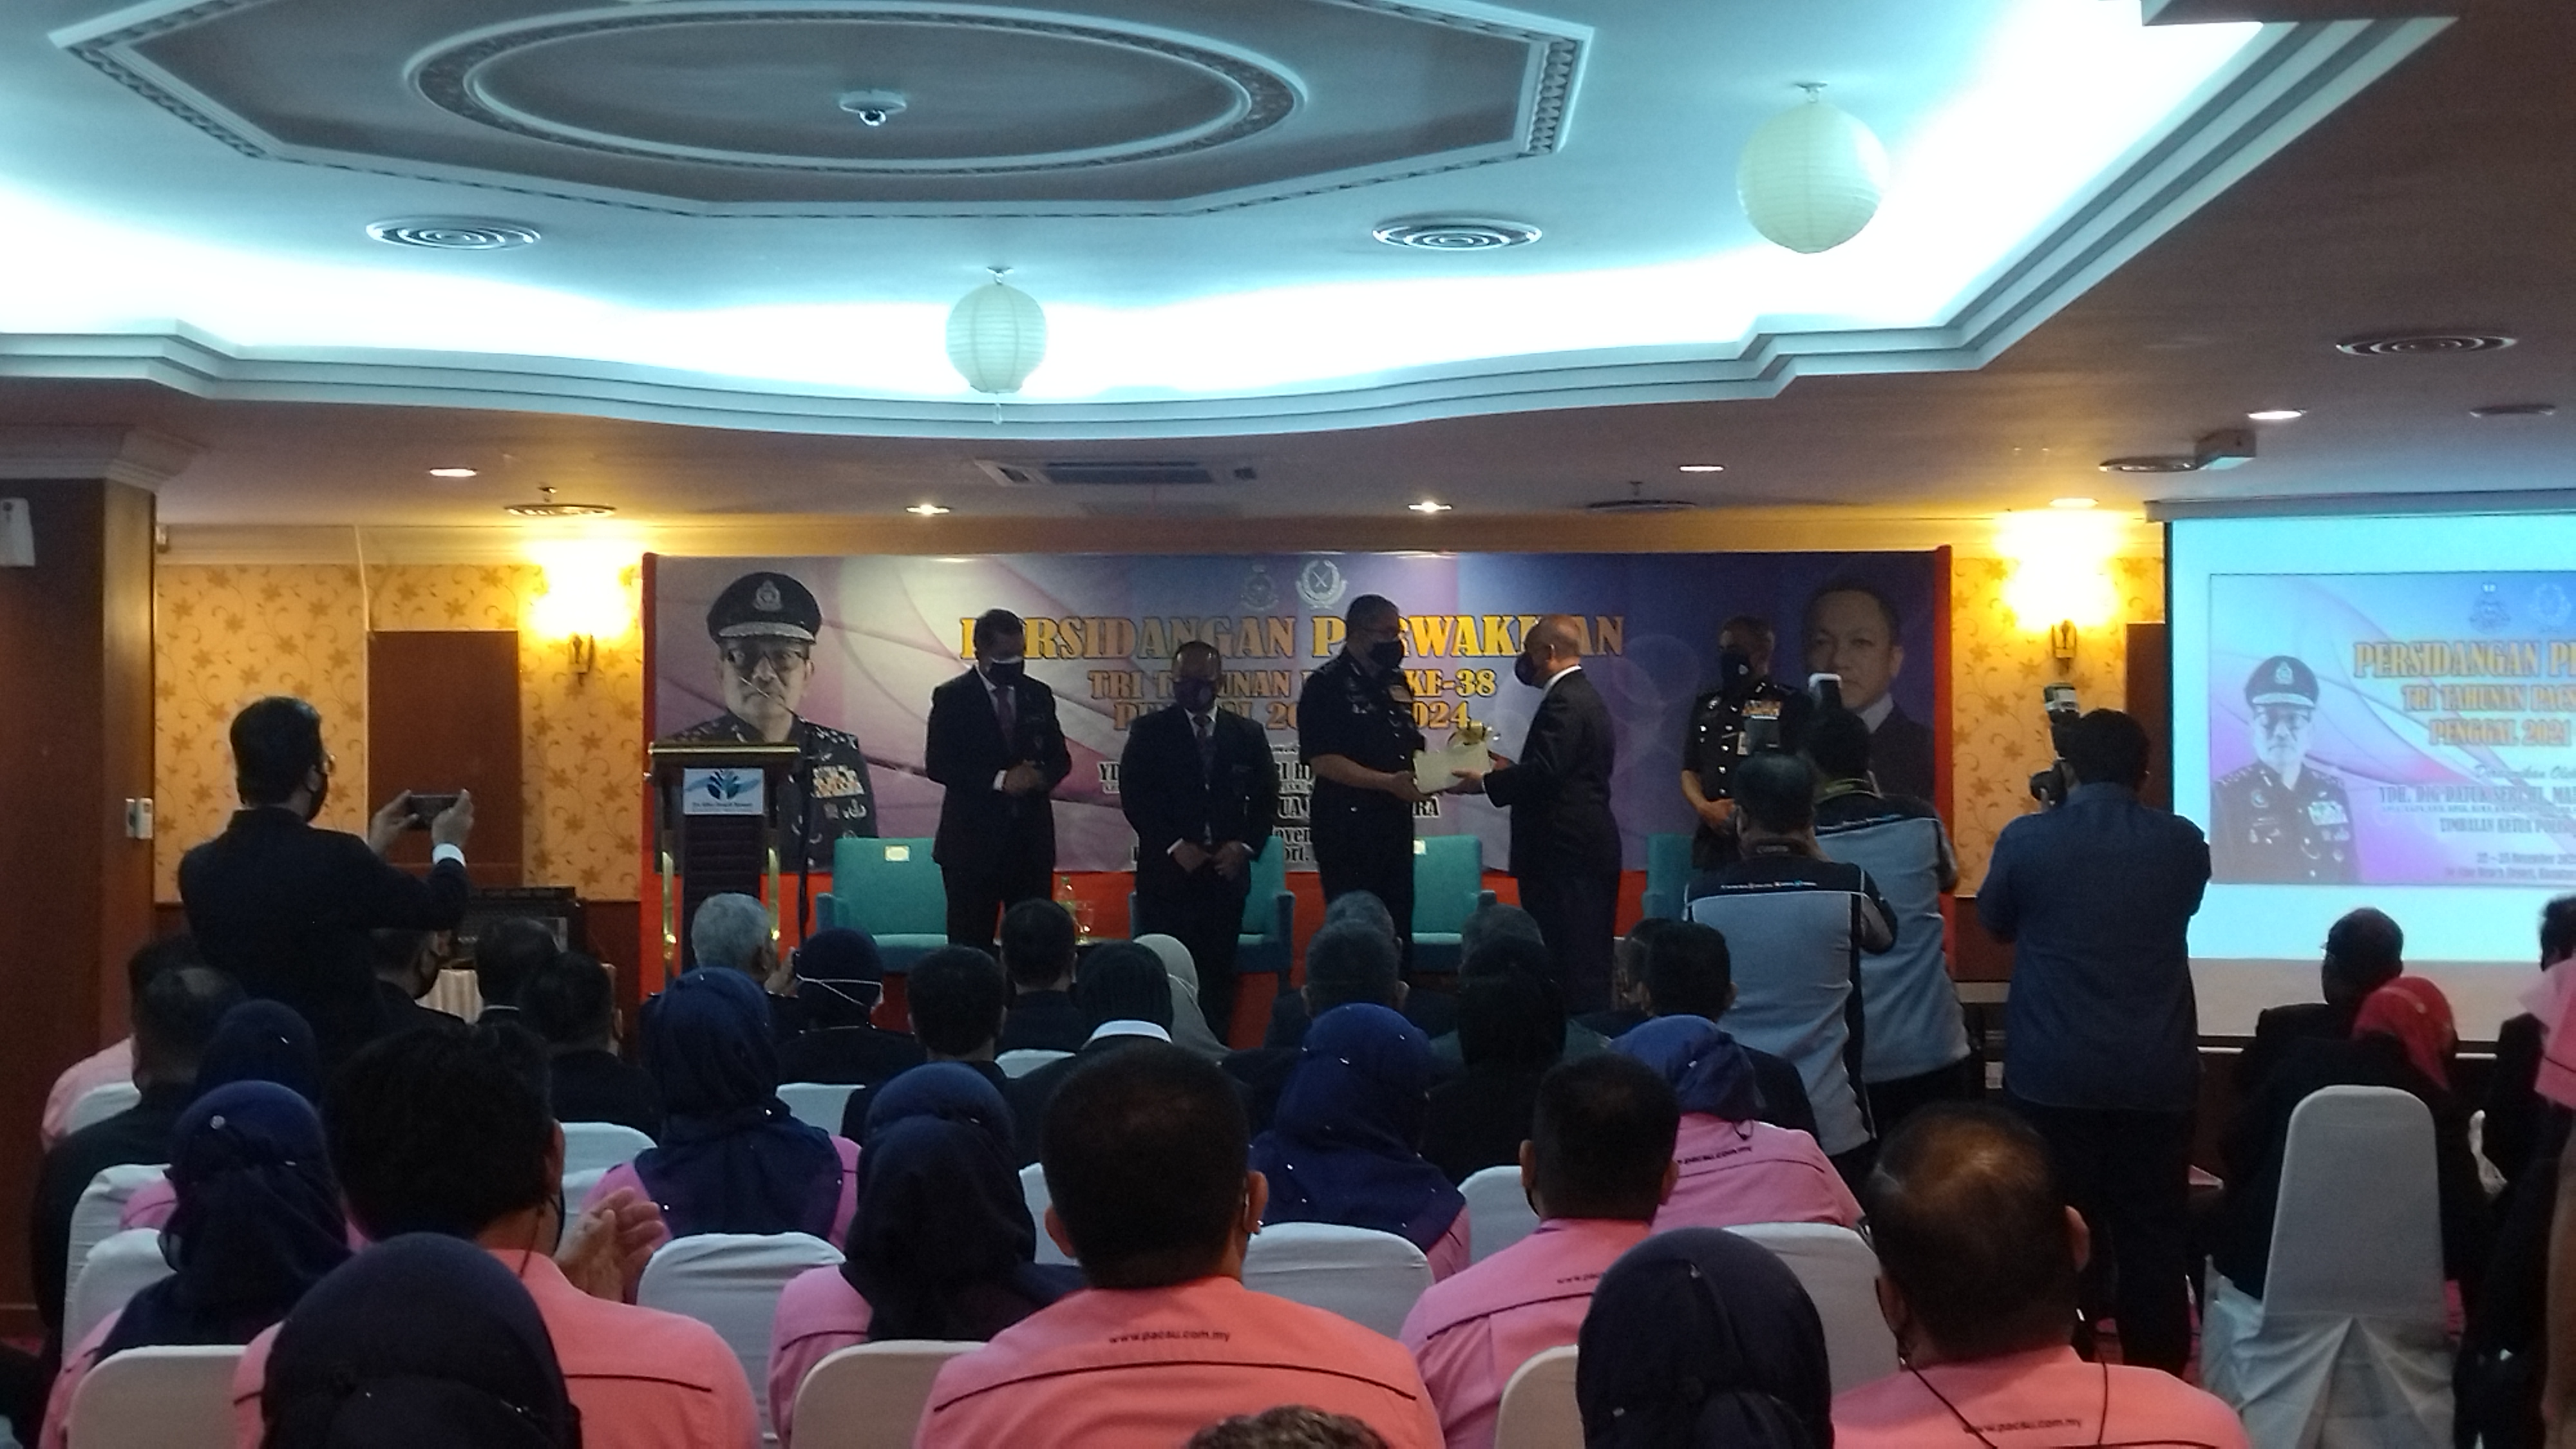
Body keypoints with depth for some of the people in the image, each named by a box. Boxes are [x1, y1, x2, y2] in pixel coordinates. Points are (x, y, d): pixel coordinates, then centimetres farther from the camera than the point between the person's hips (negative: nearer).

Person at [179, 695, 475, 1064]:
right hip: (342, 1064, -5)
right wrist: (447, 847, 16)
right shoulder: (336, 858, -18)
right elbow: (440, 908, -5)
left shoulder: (199, 868, -1)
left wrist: (370, 851, 26)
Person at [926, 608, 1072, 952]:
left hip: (1032, 840, 4)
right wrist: (999, 780, -18)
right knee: (971, 943, -2)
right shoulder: (953, 697, -2)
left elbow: (1060, 757, 15)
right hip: (974, 841, -4)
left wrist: (1042, 776, -9)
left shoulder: (1038, 696, 12)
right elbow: (937, 764, -8)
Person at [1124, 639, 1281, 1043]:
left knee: (1218, 972, 2)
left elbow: (1266, 797, 11)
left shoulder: (1247, 734, 11)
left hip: (1226, 870, 2)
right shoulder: (1149, 731, 3)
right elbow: (1134, 795, -4)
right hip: (1167, 870, -2)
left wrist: (1245, 846, -5)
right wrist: (1174, 845, -12)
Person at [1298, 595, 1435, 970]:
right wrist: (1390, 782, -25)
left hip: (1395, 821, 7)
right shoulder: (1327, 685, -11)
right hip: (1347, 825, -7)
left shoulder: (1395, 681, 12)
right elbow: (1322, 761, -19)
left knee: (1398, 923, 11)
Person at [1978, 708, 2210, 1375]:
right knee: (2154, 1241, 7)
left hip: (2053, 1075, -1)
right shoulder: (2184, 843, 0)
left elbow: (1995, 922, 11)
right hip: (2157, 1076, 2)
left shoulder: (2027, 839, -6)